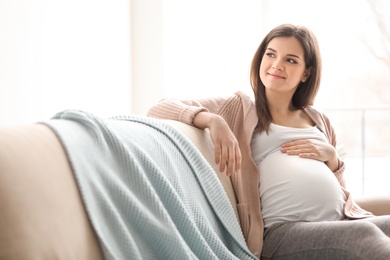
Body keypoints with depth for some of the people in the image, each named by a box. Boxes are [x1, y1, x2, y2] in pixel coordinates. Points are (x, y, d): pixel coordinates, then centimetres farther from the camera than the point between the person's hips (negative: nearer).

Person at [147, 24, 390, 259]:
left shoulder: (319, 120, 26)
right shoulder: (238, 107, 14)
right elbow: (159, 110, 4)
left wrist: (331, 156, 6)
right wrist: (212, 120, -14)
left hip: (342, 221, 5)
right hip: (283, 230, -5)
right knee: (363, 233, -33)